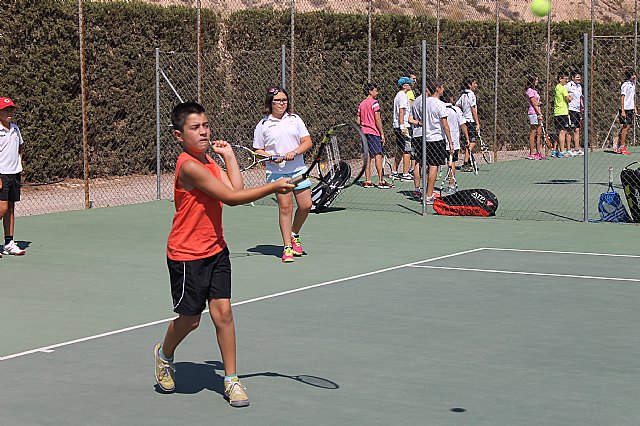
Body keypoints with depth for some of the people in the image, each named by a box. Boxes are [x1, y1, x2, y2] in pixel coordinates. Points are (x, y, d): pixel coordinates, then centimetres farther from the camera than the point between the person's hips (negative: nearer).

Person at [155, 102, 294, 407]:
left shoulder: (209, 162, 7)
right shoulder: (189, 166, -22)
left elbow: (235, 189, -4)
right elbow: (231, 198, -23)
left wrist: (229, 155, 1)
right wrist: (272, 187, -22)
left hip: (215, 250, 7)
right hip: (187, 255, -7)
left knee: (222, 312, 0)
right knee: (190, 319, 6)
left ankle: (231, 381, 7)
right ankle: (165, 354, 37)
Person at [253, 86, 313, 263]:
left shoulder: (295, 119, 8)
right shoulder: (263, 125, 2)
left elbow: (307, 142, 5)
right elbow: (257, 150, 5)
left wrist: (294, 152, -12)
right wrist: (271, 157, -13)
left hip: (298, 169, 3)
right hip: (277, 172, -3)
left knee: (305, 205, -1)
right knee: (285, 207, -7)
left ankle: (294, 234, 26)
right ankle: (287, 247, 0)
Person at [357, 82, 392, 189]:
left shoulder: (361, 104, 14)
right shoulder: (374, 103, -9)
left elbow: (358, 121, 15)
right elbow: (377, 120, -14)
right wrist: (382, 134, -11)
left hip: (364, 132, 8)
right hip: (373, 132, -8)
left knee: (367, 156, 8)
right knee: (378, 155, -9)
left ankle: (367, 181, 7)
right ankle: (381, 181, -13)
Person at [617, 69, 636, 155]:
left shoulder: (633, 85, 14)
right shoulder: (625, 85, -12)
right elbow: (622, 98, -15)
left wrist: (635, 108, 19)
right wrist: (623, 111, -20)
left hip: (631, 109, 8)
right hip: (625, 109, -8)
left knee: (626, 127, 7)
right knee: (626, 126, -8)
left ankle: (618, 147, 12)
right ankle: (622, 147, -4)